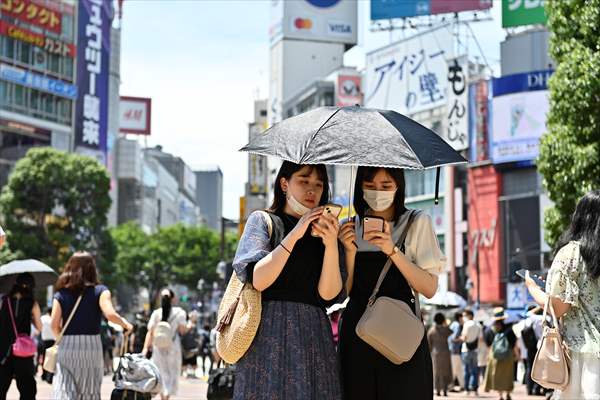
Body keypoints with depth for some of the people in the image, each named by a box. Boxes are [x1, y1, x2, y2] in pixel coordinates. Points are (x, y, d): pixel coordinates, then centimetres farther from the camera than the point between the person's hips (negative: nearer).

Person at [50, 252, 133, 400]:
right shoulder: (100, 291, -1)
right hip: (91, 346, -1)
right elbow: (110, 314, -16)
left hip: (66, 347, 1)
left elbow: (54, 325, -4)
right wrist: (125, 323, 2)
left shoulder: (61, 294, 4)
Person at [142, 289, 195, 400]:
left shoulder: (156, 313, 2)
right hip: (173, 346, -2)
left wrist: (145, 348, -3)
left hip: (158, 347, 2)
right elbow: (182, 330, -4)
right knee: (172, 371, 6)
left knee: (162, 372, 13)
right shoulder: (179, 312, -5)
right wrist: (189, 325, 15)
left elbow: (150, 332, -3)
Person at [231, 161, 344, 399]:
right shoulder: (263, 221, 8)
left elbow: (328, 294, 1)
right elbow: (258, 279, -8)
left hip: (314, 335, 3)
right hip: (271, 333, -3)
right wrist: (294, 235, -12)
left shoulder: (321, 233, 15)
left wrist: (331, 245, -11)